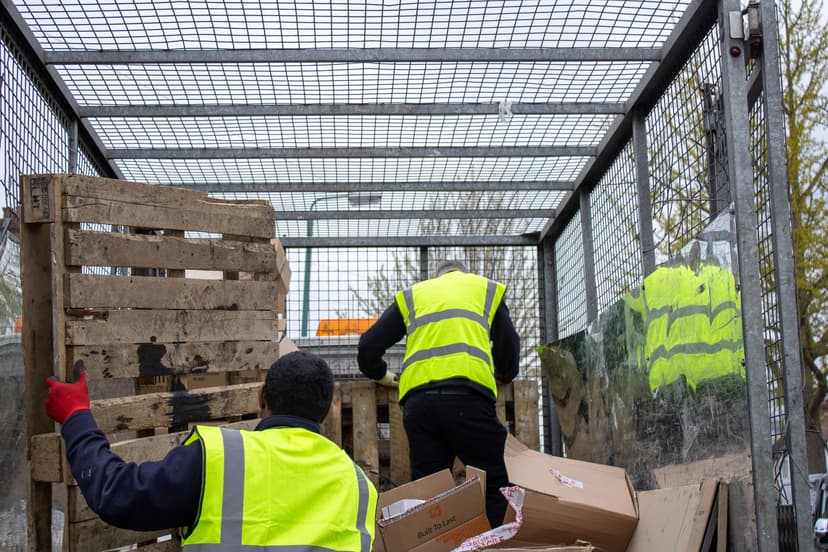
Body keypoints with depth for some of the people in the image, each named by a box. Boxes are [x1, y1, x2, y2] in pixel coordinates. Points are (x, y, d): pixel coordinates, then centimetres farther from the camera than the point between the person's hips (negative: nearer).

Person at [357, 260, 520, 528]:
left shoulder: (410, 296, 29)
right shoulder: (487, 289, 27)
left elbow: (368, 347, 22)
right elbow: (509, 348, 29)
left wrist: (383, 375, 41)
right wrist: (502, 376, 48)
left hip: (418, 401, 2)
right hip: (468, 397, -2)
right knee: (495, 484, 0)